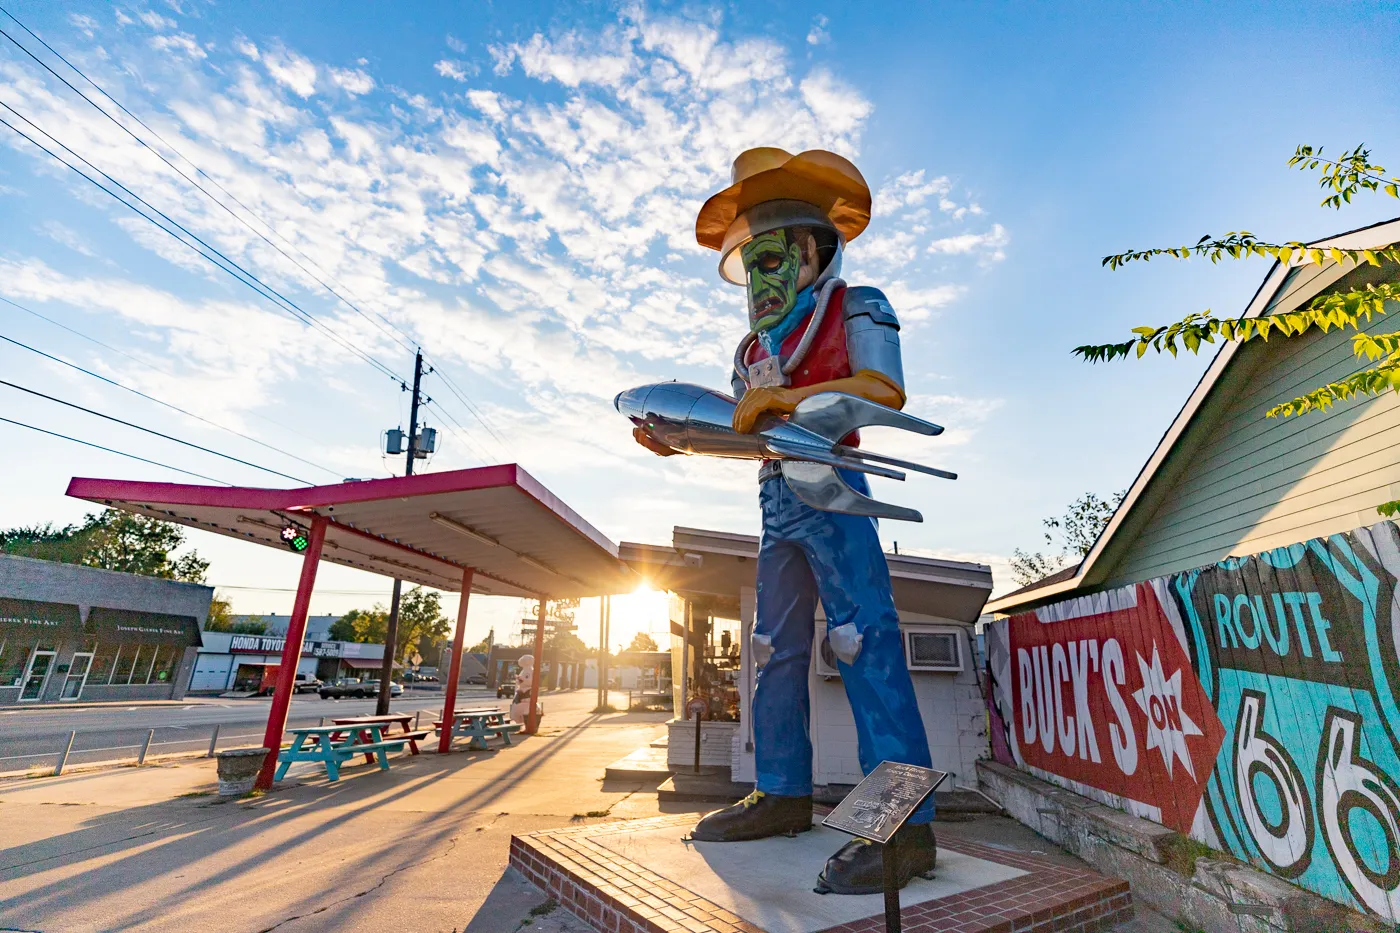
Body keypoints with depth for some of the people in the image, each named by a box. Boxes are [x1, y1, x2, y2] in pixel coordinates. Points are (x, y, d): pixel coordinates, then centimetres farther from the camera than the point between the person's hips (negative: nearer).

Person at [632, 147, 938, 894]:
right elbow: (741, 432, 20)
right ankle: (785, 792, 18)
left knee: (863, 638, -13)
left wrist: (781, 396, -21)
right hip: (775, 499, 8)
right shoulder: (754, 343, 22)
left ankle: (906, 822, -7)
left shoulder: (855, 308, 2)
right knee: (776, 647, 7)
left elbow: (886, 389, -16)